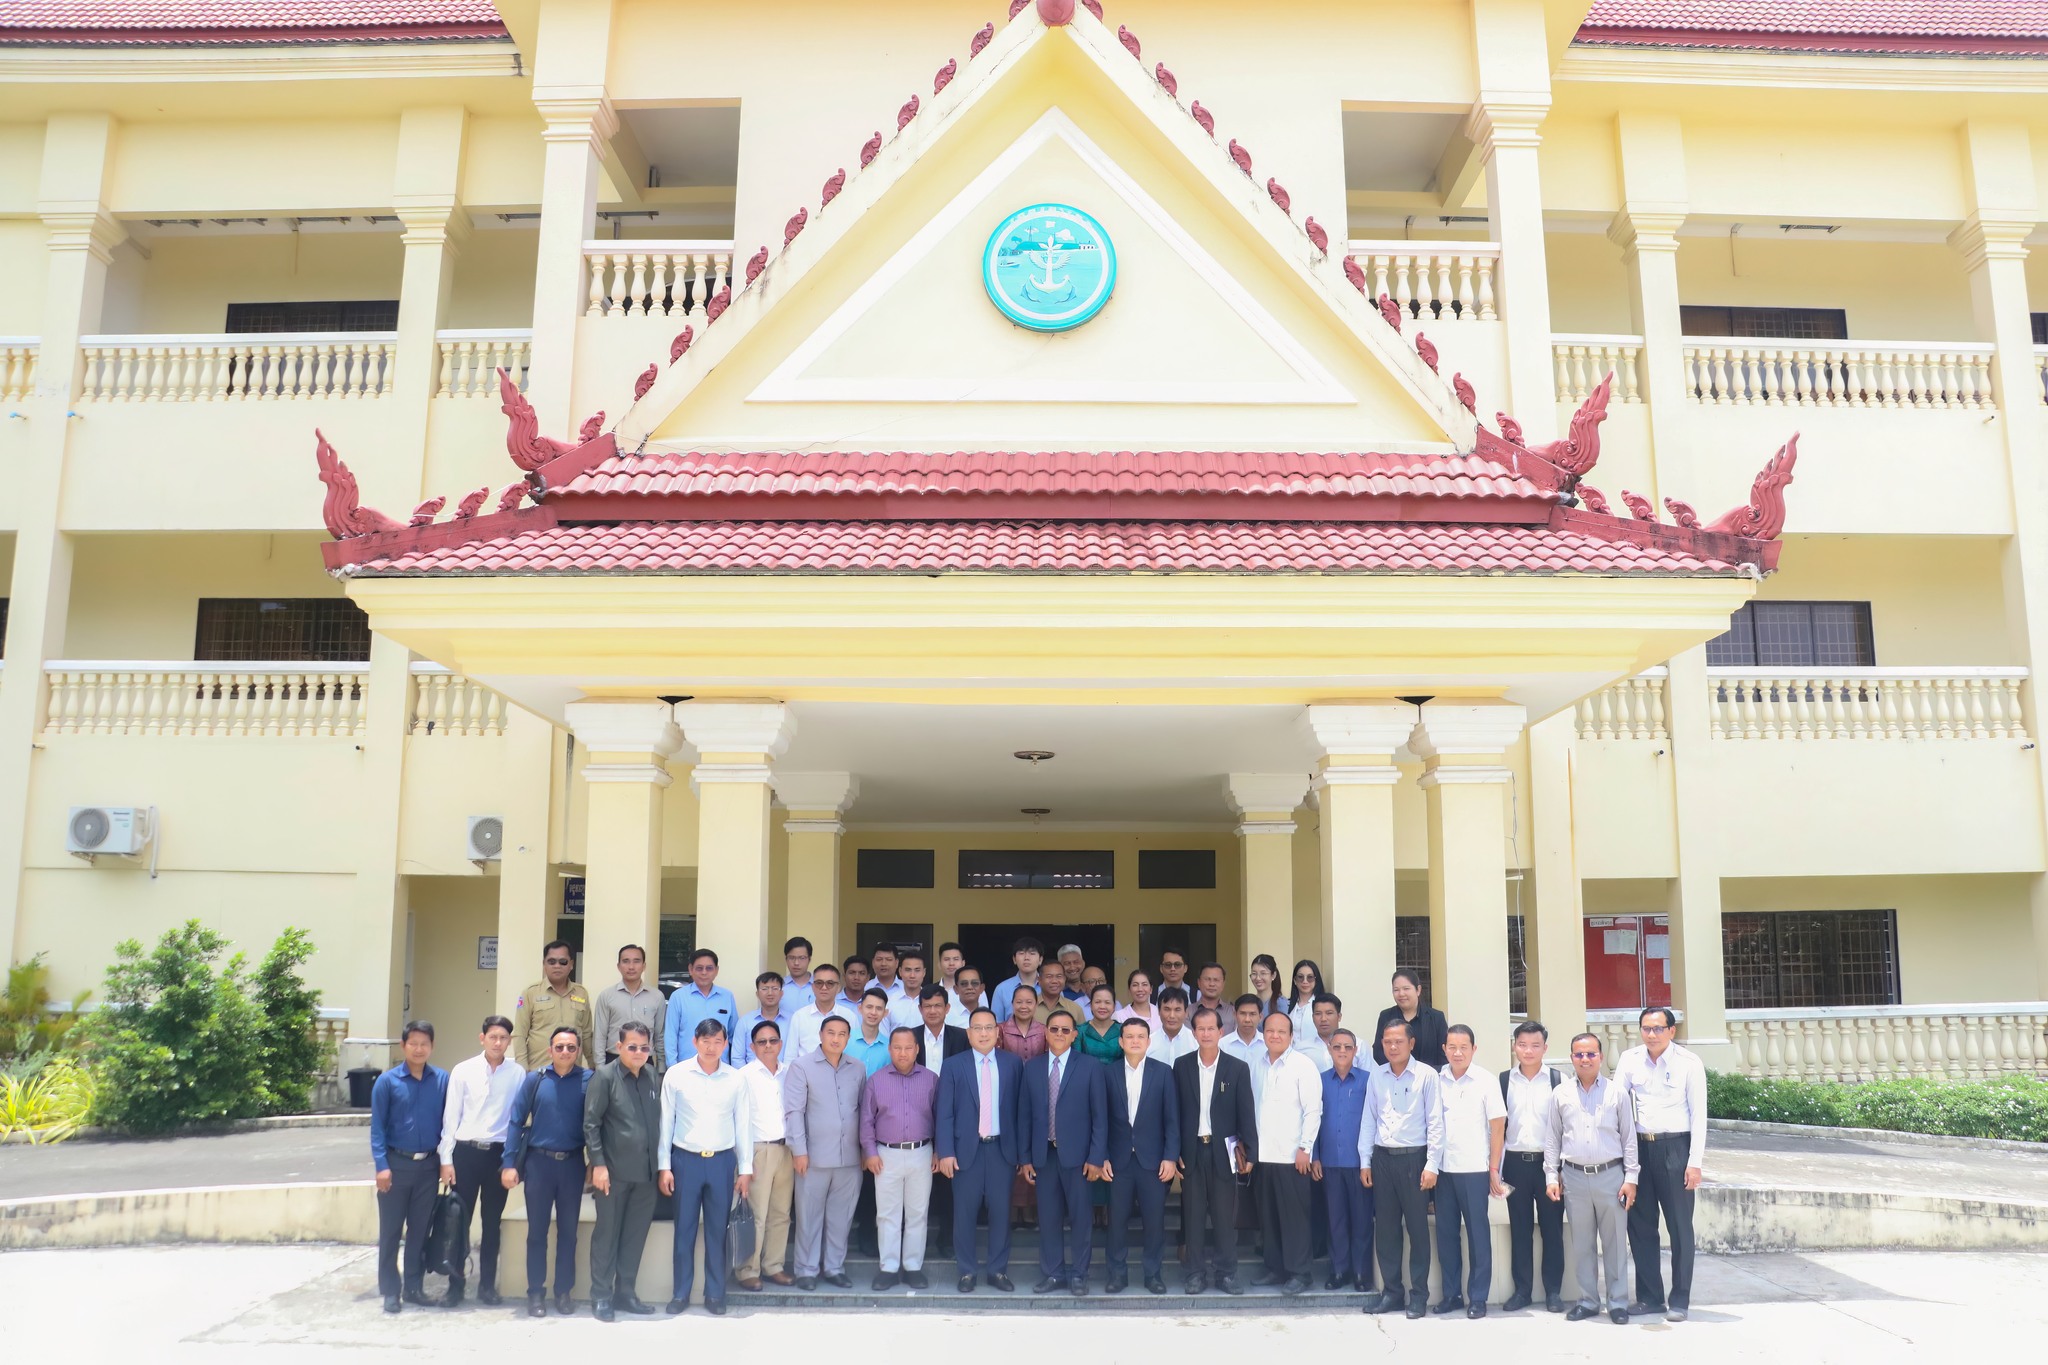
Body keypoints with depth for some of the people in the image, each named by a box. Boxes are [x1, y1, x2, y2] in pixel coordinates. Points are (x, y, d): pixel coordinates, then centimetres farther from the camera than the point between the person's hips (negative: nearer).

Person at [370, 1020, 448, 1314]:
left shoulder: (443, 1080, -1)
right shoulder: (387, 1081, -5)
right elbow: (377, 1126, -5)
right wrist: (382, 1165, -12)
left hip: (428, 1165, 2)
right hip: (396, 1164, -2)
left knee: (420, 1230, 11)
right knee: (390, 1231, 5)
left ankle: (414, 1287, 21)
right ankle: (390, 1291, 14)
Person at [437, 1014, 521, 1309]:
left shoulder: (517, 1074, -3)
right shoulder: (463, 1071, -1)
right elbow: (450, 1116, 1)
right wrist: (446, 1159, -2)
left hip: (499, 1152, 0)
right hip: (466, 1151, 0)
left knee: (492, 1223, 10)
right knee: (459, 1220, 5)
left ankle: (487, 1285, 21)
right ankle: (455, 1285, 16)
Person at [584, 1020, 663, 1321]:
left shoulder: (654, 1076, 8)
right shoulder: (605, 1076, -6)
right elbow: (591, 1123, -8)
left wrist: (660, 1163, 9)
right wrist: (598, 1164, -13)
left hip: (645, 1171, 5)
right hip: (614, 1171, -4)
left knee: (636, 1234, 10)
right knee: (607, 1234, 5)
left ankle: (626, 1292, 21)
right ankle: (601, 1296, 14)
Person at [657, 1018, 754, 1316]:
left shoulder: (736, 1078, 0)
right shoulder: (676, 1074, -4)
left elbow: (743, 1124, 4)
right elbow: (666, 1121, 1)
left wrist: (745, 1168, 3)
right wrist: (664, 1166, -1)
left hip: (722, 1161, 1)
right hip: (685, 1159, -1)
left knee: (718, 1229, 7)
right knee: (684, 1228, 7)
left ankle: (715, 1294, 18)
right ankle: (681, 1293, 19)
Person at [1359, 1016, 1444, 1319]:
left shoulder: (1426, 1076, -6)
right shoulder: (1376, 1076, 6)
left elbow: (1435, 1122, -6)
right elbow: (1369, 1119, 10)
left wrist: (1431, 1165, -10)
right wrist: (1365, 1161, 7)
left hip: (1413, 1158, -4)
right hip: (1382, 1158, 4)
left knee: (1417, 1228, 3)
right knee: (1385, 1227, 9)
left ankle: (1418, 1294, 14)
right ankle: (1391, 1291, 20)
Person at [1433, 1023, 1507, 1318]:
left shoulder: (1486, 1081, -3)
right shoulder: (1437, 1081, 4)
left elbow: (1498, 1127, -1)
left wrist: (1494, 1170, -4)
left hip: (1474, 1170, -3)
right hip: (1443, 1169, 3)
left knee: (1478, 1234, 3)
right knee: (1446, 1233, 8)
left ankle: (1477, 1297, 13)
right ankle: (1451, 1293, 19)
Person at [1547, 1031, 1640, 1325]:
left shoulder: (1617, 1092, 2)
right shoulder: (1559, 1094, 5)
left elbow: (1629, 1136, 4)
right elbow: (1552, 1138, 9)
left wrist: (1631, 1177, 0)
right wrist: (1551, 1177, 5)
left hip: (1610, 1174, -1)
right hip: (1574, 1177, 1)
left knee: (1614, 1242, 4)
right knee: (1581, 1244, 8)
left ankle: (1617, 1302, 14)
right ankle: (1588, 1301, 18)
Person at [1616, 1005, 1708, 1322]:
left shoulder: (1689, 1063, -7)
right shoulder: (1630, 1060, 3)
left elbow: (1699, 1113, -6)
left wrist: (1695, 1162, -9)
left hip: (1675, 1147, -4)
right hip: (1639, 1146, 4)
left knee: (1680, 1226, 4)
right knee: (1639, 1224, 9)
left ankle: (1679, 1299, 15)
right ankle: (1649, 1296, 21)